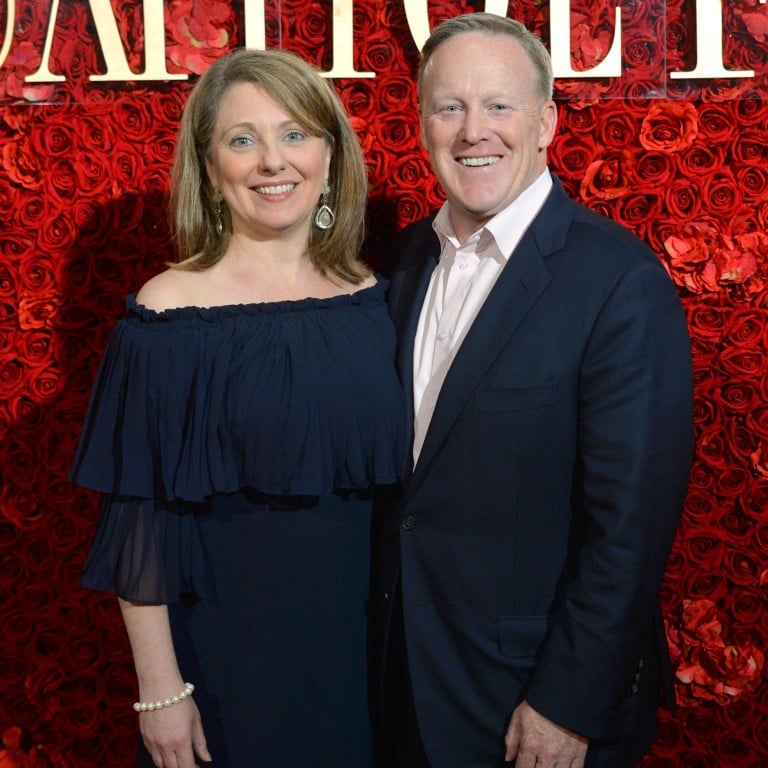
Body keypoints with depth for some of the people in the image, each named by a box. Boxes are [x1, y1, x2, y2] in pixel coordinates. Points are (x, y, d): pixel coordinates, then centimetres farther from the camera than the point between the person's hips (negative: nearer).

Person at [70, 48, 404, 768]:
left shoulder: (370, 298, -1)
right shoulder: (168, 314, -13)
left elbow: (390, 474, 7)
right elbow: (139, 517, -11)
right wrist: (160, 687, -11)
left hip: (360, 633, 4)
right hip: (224, 645, -4)